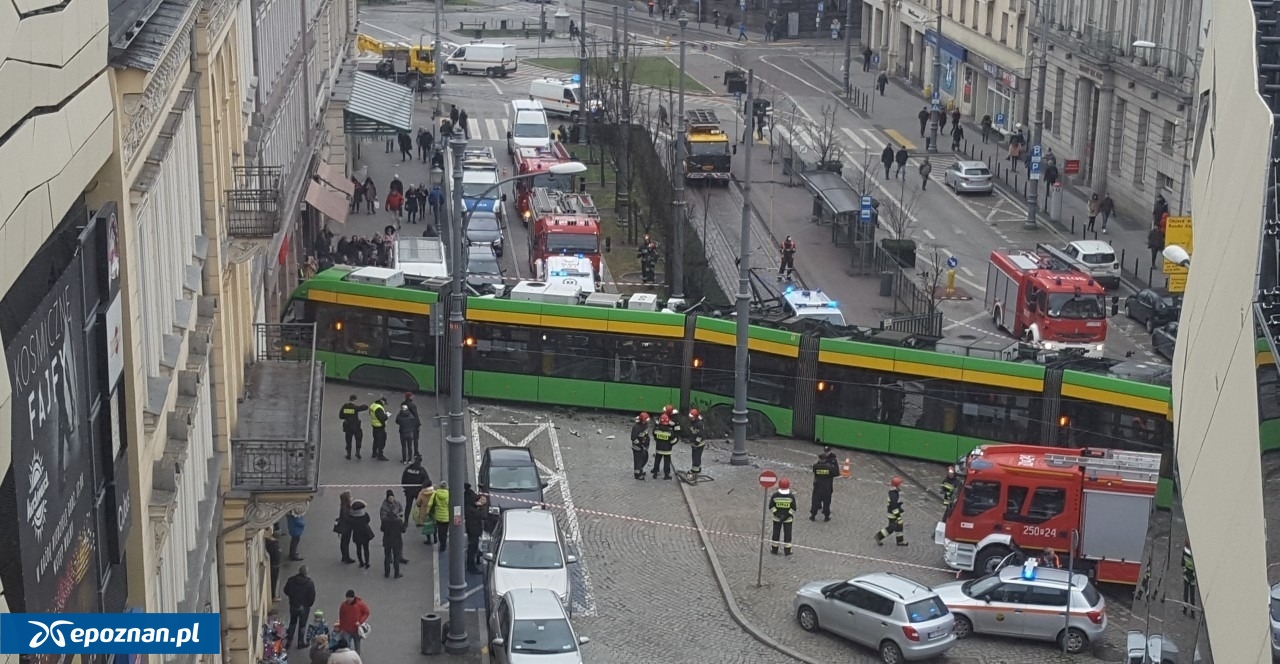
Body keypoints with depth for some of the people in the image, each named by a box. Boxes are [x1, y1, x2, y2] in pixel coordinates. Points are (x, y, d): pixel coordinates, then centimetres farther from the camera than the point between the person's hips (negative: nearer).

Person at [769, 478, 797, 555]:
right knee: (787, 534, 7)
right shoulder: (791, 497, -10)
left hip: (776, 518, 1)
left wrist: (776, 514, 0)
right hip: (788, 519, -1)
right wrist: (793, 518, 2)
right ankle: (787, 551, 10)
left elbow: (771, 507, -7)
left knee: (776, 533, 12)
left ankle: (774, 550, 18)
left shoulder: (775, 496, -9)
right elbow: (793, 509, -8)